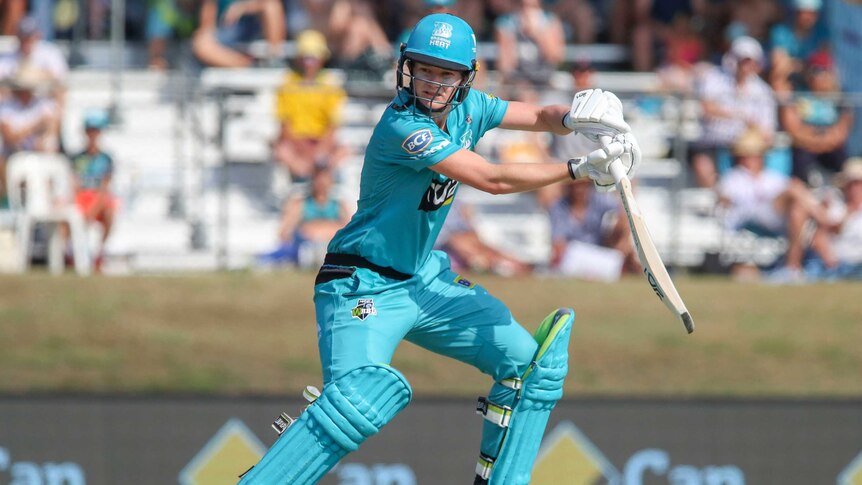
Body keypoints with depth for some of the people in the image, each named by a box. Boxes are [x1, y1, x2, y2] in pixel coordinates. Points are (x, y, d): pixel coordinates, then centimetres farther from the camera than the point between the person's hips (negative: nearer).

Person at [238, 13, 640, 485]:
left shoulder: (467, 109, 1)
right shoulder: (402, 125, -24)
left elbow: (540, 117, 9)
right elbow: (493, 180, -27)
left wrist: (572, 117, -15)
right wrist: (582, 168, -25)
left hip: (424, 281, 9)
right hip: (363, 286, -9)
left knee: (530, 361, 7)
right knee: (368, 391, -33)